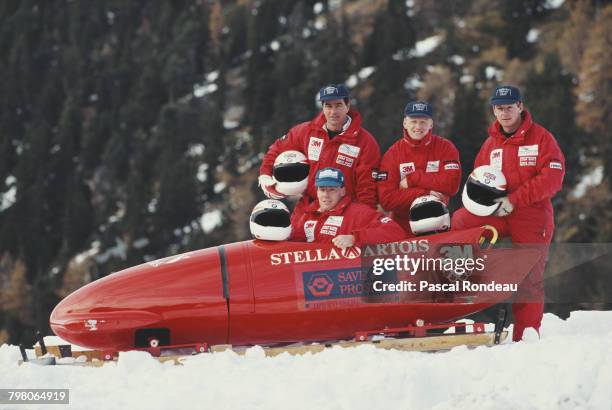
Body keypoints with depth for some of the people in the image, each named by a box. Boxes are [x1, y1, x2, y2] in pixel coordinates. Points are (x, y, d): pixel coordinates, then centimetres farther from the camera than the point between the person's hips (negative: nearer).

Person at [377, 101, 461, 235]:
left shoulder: (445, 147, 3)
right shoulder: (393, 154, 1)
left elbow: (451, 184, -11)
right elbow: (386, 199, -7)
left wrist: (412, 179, -10)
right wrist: (425, 194, -14)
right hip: (403, 228, 0)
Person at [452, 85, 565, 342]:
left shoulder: (541, 138, -1)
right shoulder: (491, 143, 14)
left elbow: (553, 177, -11)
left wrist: (514, 200, -17)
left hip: (533, 216, -4)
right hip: (496, 215, 4)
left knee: (529, 278, -3)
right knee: (460, 221, -22)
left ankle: (526, 336, 4)